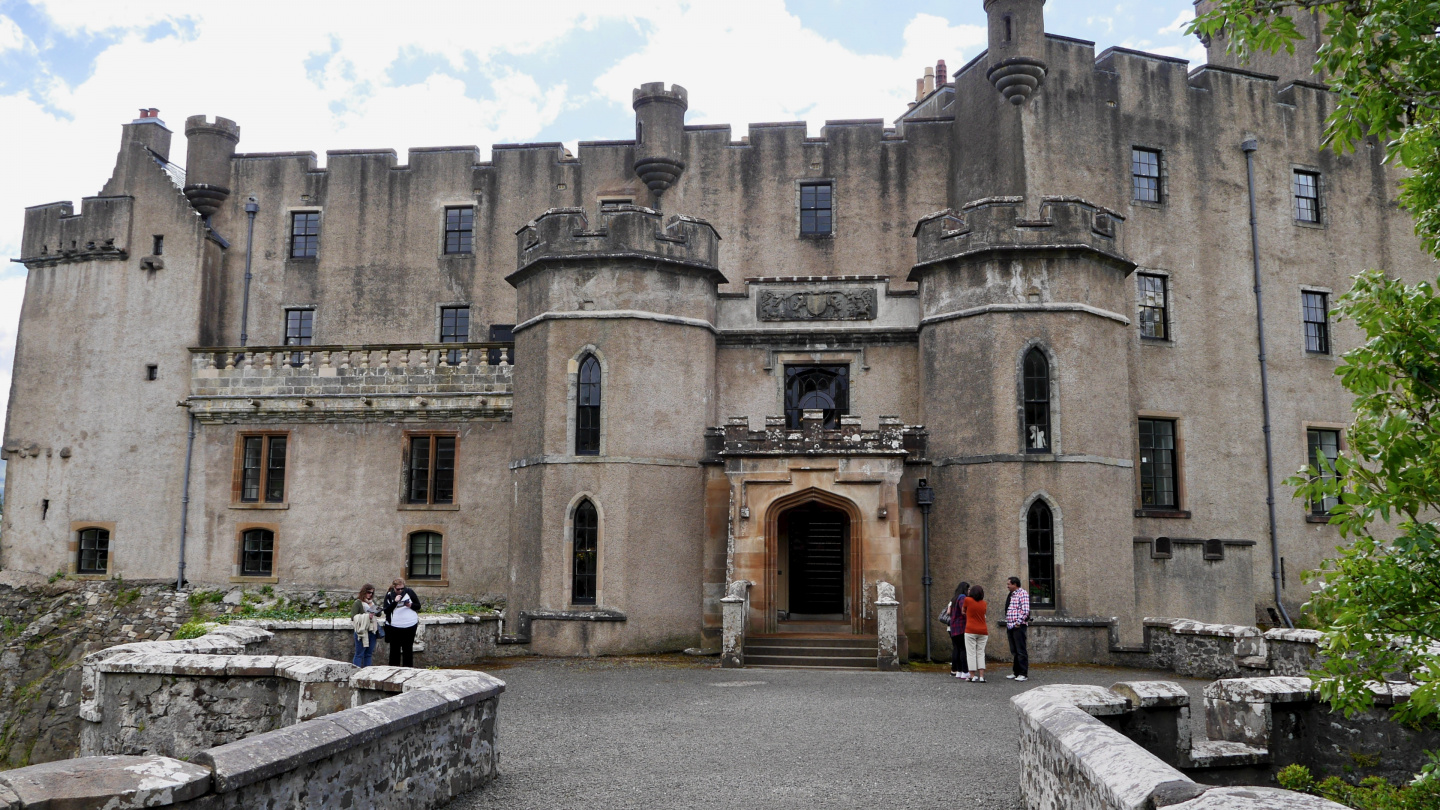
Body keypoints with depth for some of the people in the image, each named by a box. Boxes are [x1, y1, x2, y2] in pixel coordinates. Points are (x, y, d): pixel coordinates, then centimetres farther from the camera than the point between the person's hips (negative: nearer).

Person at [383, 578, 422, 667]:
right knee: (395, 648, 6)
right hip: (394, 626, 0)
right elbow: (386, 610, -7)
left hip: (410, 625, 0)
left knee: (408, 648, 6)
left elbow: (418, 606, 6)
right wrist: (395, 602, -19)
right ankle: (394, 667, 15)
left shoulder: (409, 592, 2)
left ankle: (408, 667, 12)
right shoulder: (389, 595, 1)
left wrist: (411, 605, -14)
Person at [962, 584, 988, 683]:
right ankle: (981, 677, 0)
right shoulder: (984, 604, 7)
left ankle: (973, 676, -2)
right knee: (981, 653, 7)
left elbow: (963, 611, 11)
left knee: (971, 653, 1)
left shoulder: (968, 600, -3)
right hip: (983, 631, 3)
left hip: (970, 631, -3)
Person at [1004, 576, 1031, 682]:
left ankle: (1023, 674, -3)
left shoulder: (1022, 593, -9)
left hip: (1018, 626, -9)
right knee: (1014, 651, 13)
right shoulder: (1010, 595, 19)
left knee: (1021, 651, -6)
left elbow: (1026, 610, -17)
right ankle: (1016, 672, 19)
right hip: (1010, 626, 9)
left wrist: (1018, 622, -17)